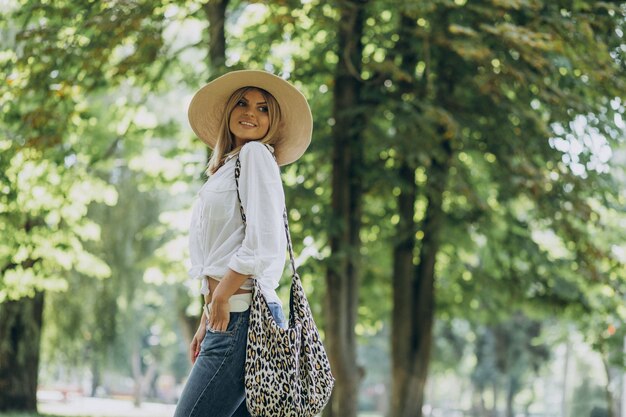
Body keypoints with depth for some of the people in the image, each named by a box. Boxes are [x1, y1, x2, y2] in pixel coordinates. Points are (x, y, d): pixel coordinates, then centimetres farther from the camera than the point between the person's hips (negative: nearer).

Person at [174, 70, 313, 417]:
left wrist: (221, 298, -12)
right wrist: (205, 323, 21)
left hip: (241, 315, -9)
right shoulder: (228, 165, 23)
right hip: (227, 318, 9)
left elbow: (261, 244, -16)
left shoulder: (255, 154, -4)